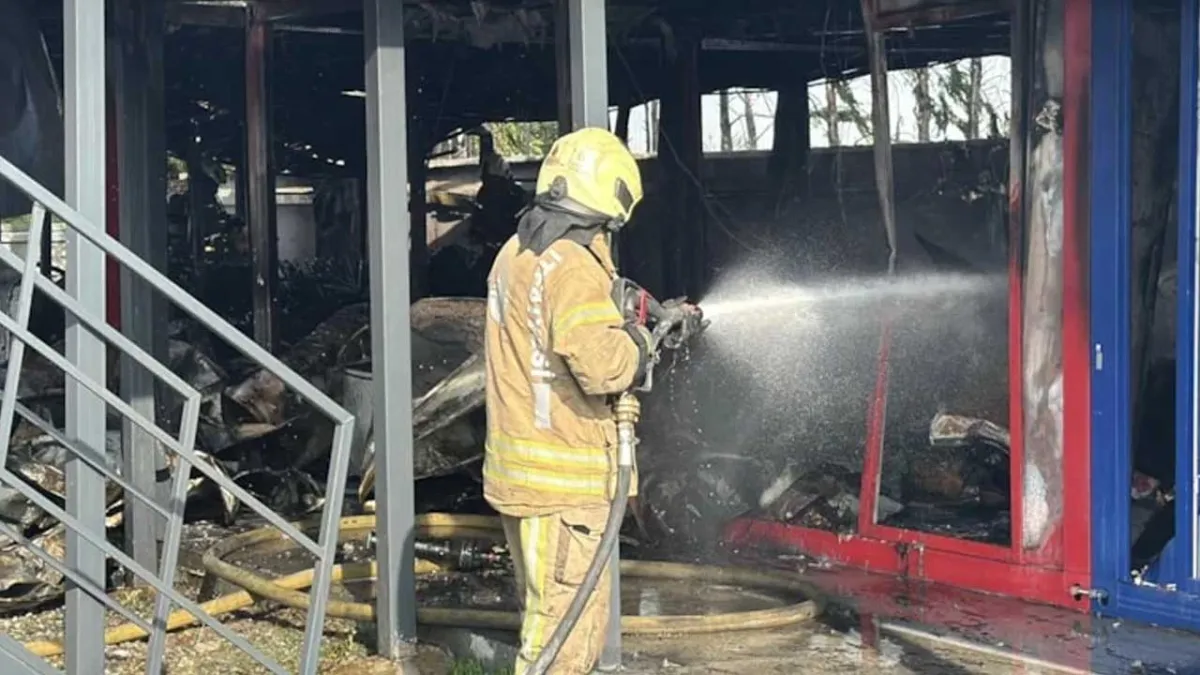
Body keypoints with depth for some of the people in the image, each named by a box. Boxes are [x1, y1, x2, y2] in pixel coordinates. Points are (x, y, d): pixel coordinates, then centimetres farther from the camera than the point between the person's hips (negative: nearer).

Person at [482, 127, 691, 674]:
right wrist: (637, 343, -7)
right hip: (562, 479, -10)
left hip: (519, 464, 10)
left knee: (546, 612, 20)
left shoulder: (516, 254, 10)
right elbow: (603, 364, -27)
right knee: (567, 622, -3)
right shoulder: (571, 266, -18)